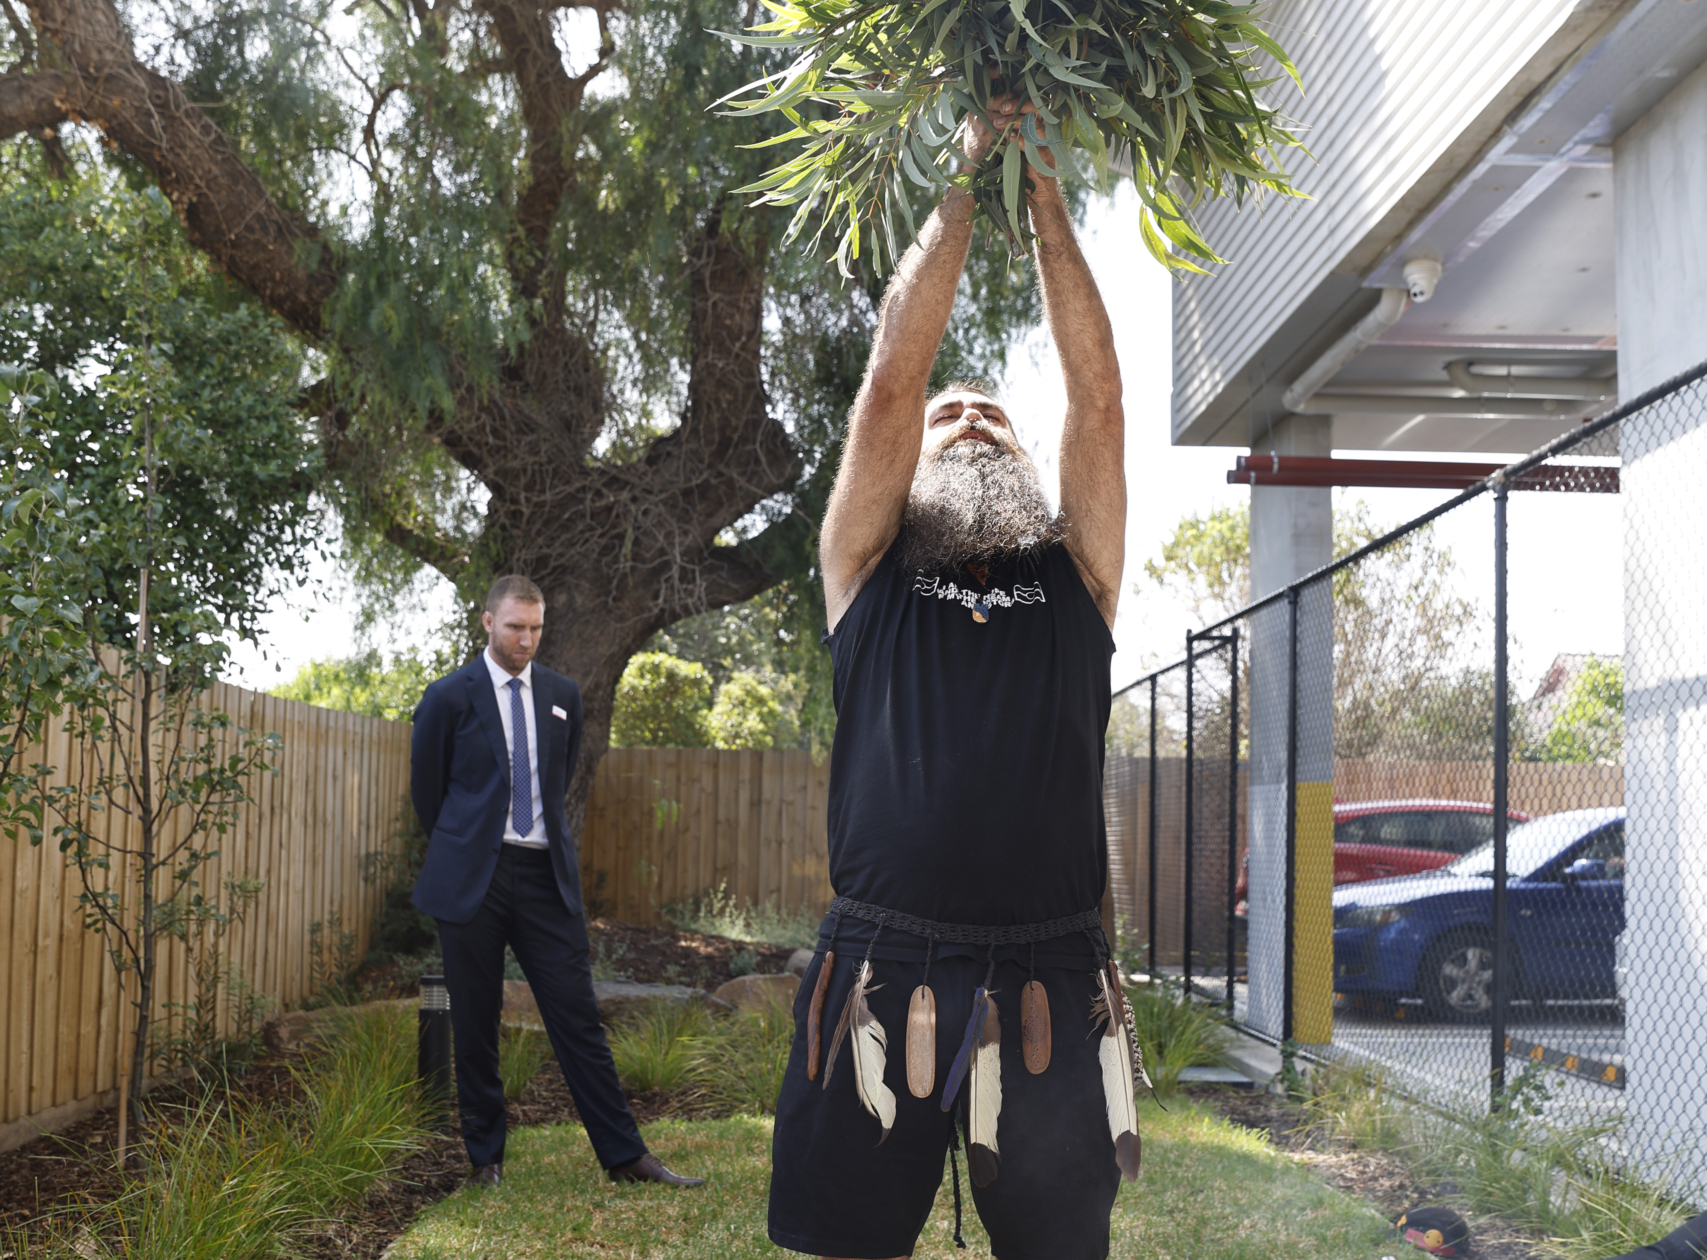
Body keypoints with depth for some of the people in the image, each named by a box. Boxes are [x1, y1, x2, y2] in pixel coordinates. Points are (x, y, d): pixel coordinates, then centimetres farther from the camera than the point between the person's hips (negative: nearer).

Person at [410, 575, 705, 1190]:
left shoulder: (562, 696, 10)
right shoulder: (450, 696, -2)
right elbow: (426, 788, 8)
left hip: (545, 875, 3)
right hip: (473, 879, -2)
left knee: (578, 1017, 1)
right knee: (475, 1025, 5)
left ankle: (624, 1155, 4)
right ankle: (485, 1156, 18)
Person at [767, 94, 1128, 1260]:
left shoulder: (1073, 577, 16)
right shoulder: (869, 573, 13)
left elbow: (1098, 397, 8)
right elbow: (893, 378, 5)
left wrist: (1045, 199, 11)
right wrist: (964, 186, 11)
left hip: (1048, 989, 1)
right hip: (879, 979, -1)